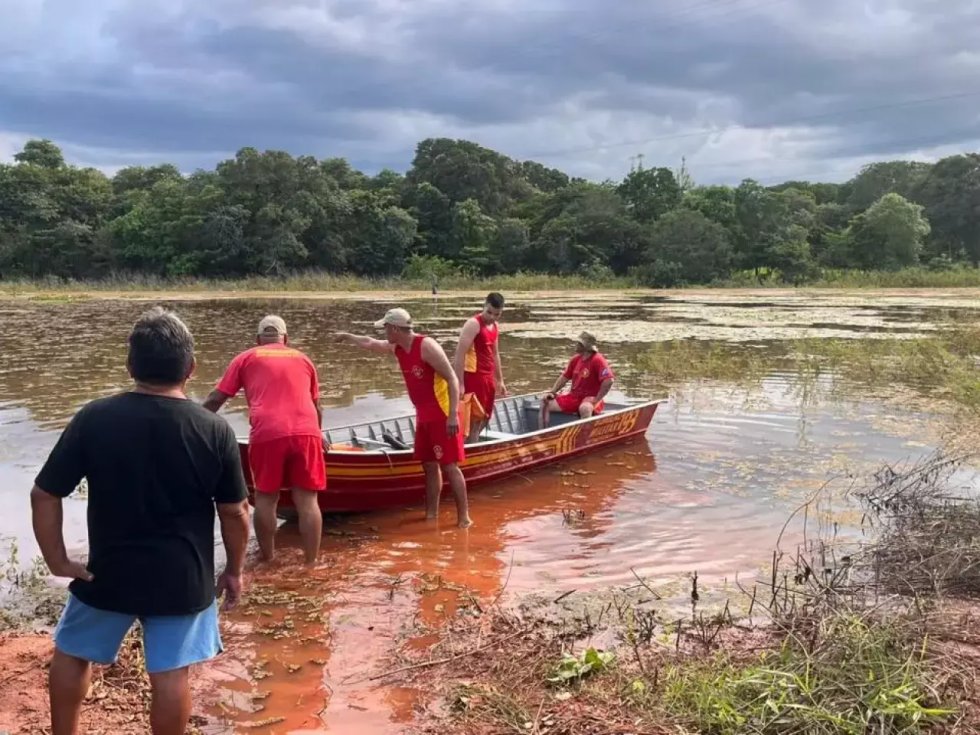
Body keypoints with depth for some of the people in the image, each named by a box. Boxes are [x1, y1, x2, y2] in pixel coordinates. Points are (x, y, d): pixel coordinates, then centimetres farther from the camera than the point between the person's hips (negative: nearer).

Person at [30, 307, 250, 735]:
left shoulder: (93, 419, -12)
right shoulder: (214, 431, -13)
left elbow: (44, 496, -9)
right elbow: (235, 513, -6)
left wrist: (57, 561, 1)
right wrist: (234, 570, 8)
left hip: (108, 572, 1)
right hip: (183, 578, -1)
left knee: (72, 654, 25)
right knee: (170, 675, 10)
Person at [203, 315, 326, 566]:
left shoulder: (246, 358, 18)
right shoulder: (302, 359, 25)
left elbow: (216, 399, 14)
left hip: (267, 434, -1)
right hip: (305, 433, 1)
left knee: (265, 497, 14)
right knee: (307, 500, 7)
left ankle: (267, 559, 24)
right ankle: (311, 562, 11)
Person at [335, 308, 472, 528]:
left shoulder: (426, 346, -18)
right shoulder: (397, 348, 8)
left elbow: (452, 378, -20)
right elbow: (370, 343, 30)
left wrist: (453, 415, -25)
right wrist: (348, 337, 39)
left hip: (442, 416, -8)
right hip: (424, 416, 8)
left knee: (449, 466, -8)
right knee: (429, 466, 11)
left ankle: (464, 517, -4)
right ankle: (431, 515, 17)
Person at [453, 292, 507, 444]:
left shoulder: (495, 327, 13)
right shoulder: (473, 324, -13)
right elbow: (459, 354, -19)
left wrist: (500, 381, 22)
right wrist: (460, 383, -22)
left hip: (488, 378, 9)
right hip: (473, 377, -9)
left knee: (484, 420, 13)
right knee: (474, 421, -7)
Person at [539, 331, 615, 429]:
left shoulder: (597, 360, -14)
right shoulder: (576, 359, 8)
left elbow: (609, 381, -24)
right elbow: (564, 377, 16)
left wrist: (596, 400, -21)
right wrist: (552, 392, 4)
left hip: (590, 398, -7)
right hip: (573, 397, 7)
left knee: (585, 408, -42)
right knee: (546, 403, -5)